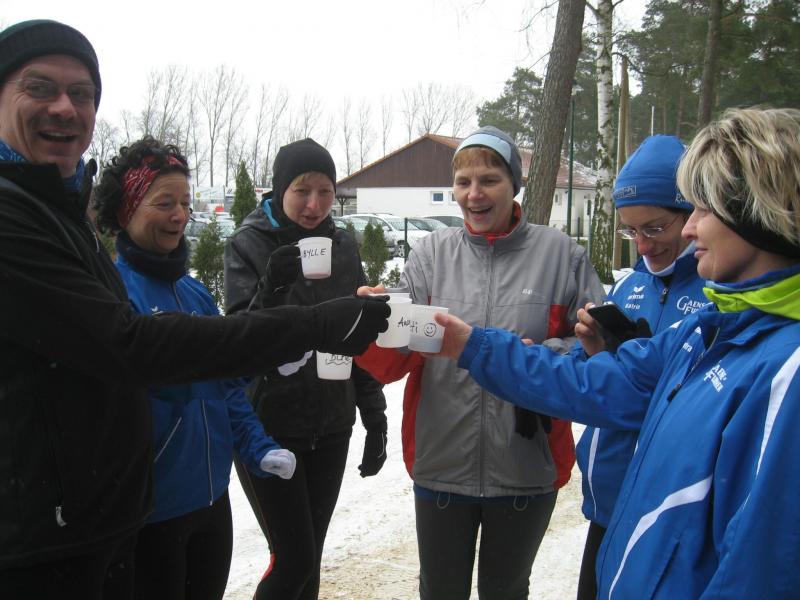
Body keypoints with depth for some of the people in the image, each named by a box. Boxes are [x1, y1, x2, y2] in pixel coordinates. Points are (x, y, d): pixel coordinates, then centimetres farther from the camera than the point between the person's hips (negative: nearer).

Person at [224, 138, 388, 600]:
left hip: (330, 428, 4)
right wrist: (270, 289, -31)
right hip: (268, 427, -4)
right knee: (294, 557, -5)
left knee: (309, 556, 11)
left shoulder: (344, 246, 4)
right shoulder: (249, 244, -7)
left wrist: (375, 418, 7)